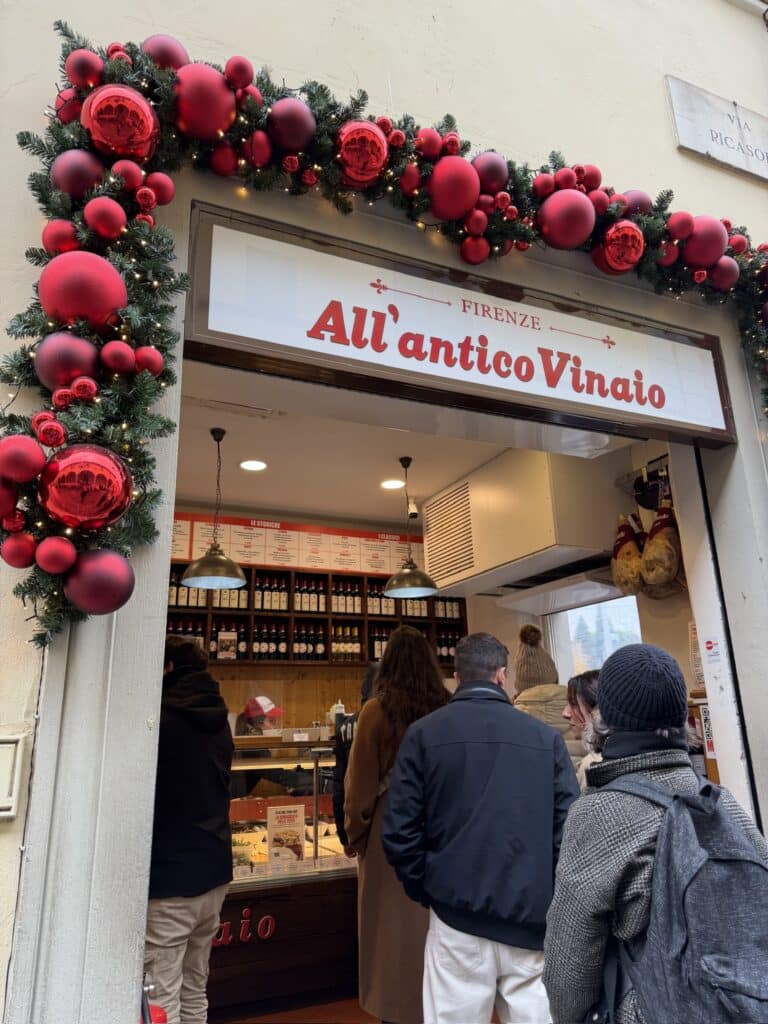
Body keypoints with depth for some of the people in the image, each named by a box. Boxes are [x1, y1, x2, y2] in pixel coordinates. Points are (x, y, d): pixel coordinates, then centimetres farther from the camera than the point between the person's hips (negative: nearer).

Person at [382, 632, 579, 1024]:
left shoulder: (424, 734, -4)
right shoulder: (546, 737, -1)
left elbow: (400, 830, -6)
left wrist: (424, 890, 7)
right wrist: (550, 901, 10)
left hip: (457, 915, -1)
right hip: (531, 918, 1)